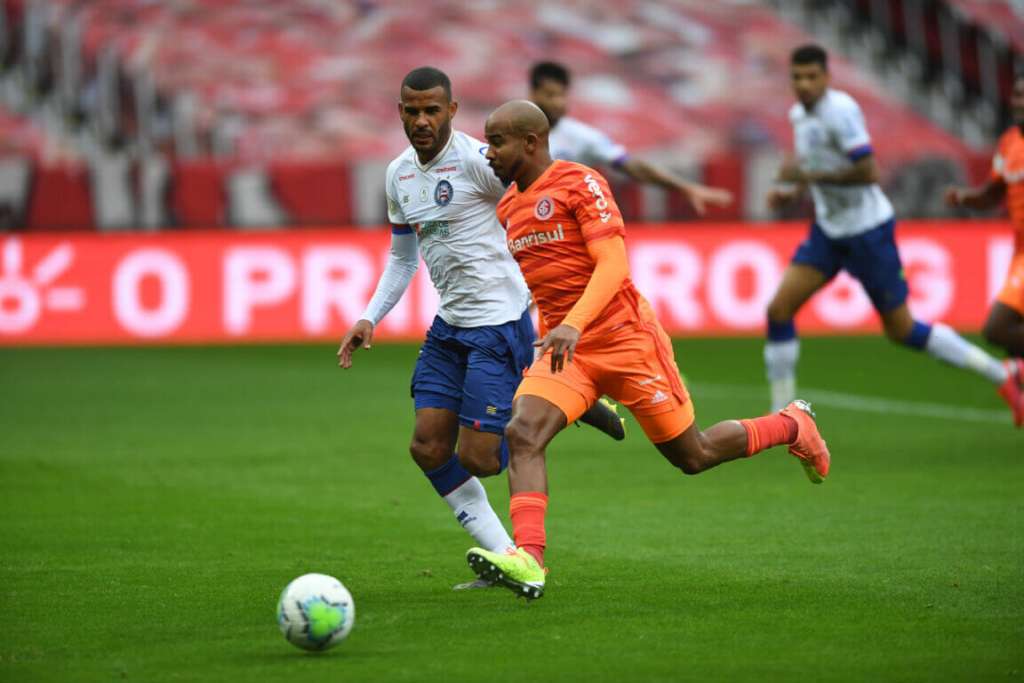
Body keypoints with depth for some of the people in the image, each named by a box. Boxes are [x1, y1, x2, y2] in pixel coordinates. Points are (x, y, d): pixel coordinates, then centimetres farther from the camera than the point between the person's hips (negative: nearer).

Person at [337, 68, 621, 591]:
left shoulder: (476, 160, -14)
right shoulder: (399, 175, 10)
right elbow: (403, 257, 23)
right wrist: (369, 319, 12)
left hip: (500, 321, -8)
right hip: (449, 325, 8)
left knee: (477, 458, -12)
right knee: (428, 447, 0)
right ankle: (505, 561, 8)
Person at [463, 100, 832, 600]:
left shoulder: (579, 183, -11)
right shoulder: (509, 208, 12)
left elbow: (613, 266, -20)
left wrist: (573, 324, -33)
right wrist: (550, 340, 23)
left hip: (626, 340, -6)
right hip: (563, 348, 6)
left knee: (694, 456, 6)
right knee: (521, 433, -23)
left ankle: (793, 427, 31)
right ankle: (528, 559, -34)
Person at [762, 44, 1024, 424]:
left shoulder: (840, 111, -20)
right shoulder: (800, 114, 6)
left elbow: (867, 172, -26)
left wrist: (808, 175, -24)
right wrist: (791, 192, 6)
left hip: (867, 230, -8)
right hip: (829, 231, 8)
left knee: (901, 330, 1)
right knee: (778, 309, -6)